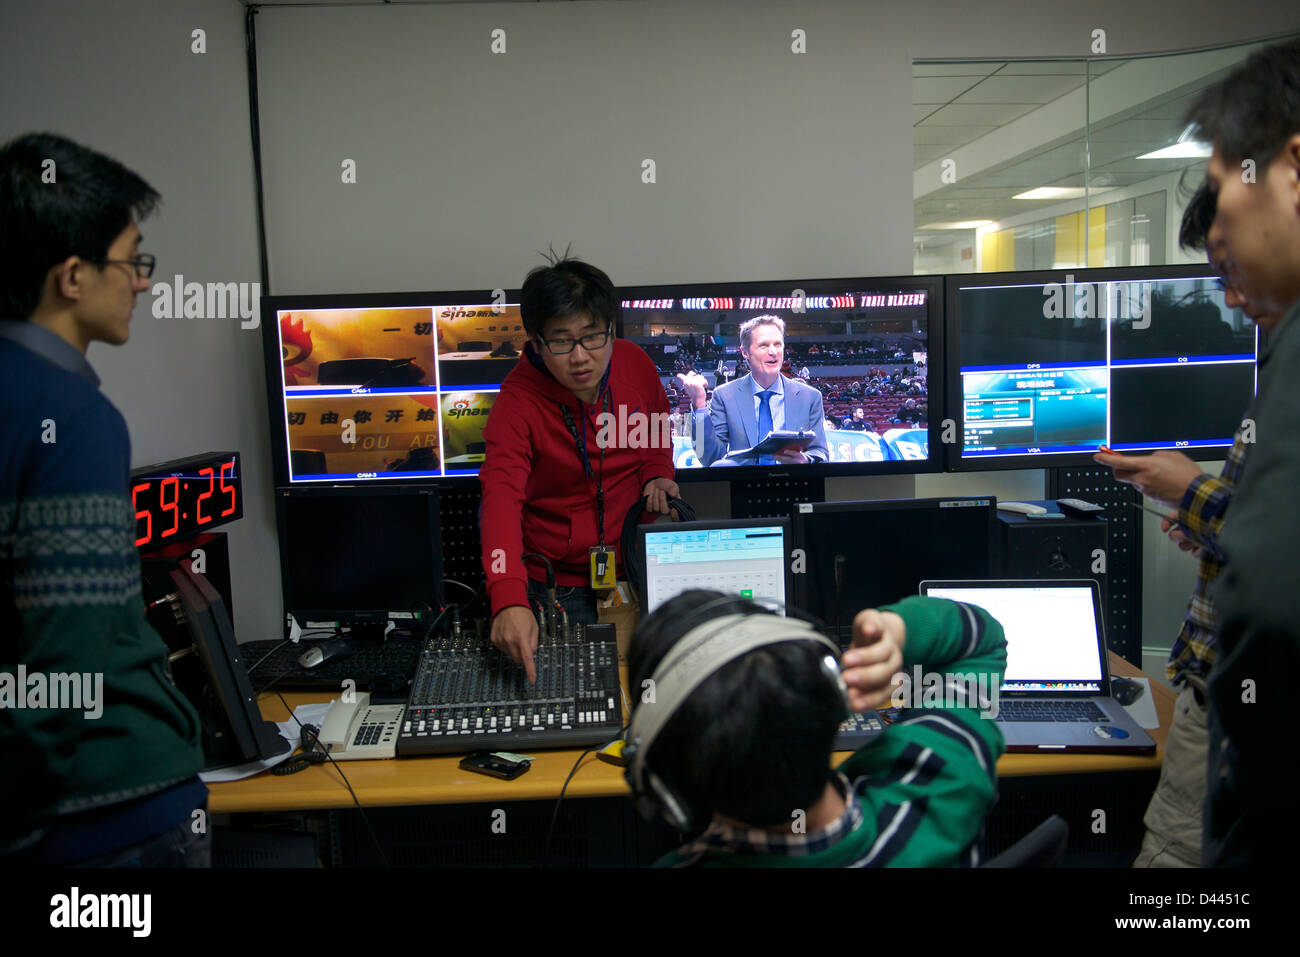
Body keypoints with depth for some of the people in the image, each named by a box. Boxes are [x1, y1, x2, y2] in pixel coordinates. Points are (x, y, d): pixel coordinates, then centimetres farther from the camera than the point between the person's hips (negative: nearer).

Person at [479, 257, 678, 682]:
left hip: (632, 563, 4)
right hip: (552, 581, -4)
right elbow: (501, 498, -35)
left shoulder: (635, 364, -7)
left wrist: (658, 472, -3)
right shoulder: (517, 402, -21)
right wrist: (509, 601, -49)